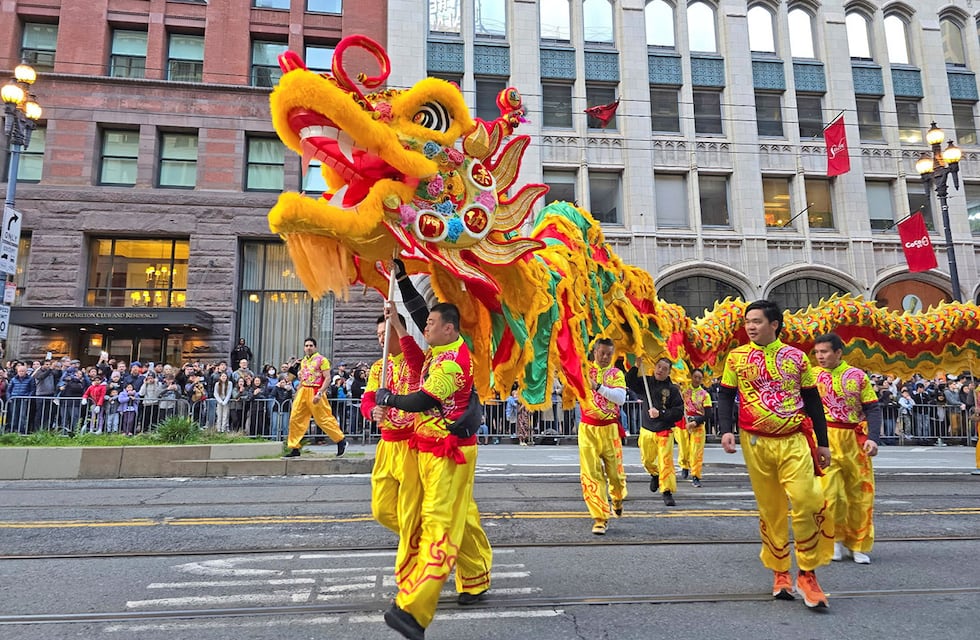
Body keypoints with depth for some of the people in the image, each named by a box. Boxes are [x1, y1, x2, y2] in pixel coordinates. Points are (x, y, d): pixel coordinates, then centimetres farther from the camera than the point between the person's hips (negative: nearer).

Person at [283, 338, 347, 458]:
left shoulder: (321, 360, -5)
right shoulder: (303, 361, 16)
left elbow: (327, 378, -11)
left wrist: (319, 393, -21)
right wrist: (297, 393, 18)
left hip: (315, 392, -7)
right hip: (303, 391, 7)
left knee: (323, 419, -5)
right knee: (295, 419, 3)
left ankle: (341, 440, 11)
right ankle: (294, 449, 10)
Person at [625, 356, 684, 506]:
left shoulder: (673, 389, -5)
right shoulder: (646, 382, 3)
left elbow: (679, 412, -7)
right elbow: (629, 382, -9)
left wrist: (661, 413, -18)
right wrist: (636, 366, -19)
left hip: (665, 432, -3)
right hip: (646, 430, 3)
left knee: (666, 461, -9)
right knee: (647, 460, 15)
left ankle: (667, 492, 2)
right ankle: (655, 475, 46)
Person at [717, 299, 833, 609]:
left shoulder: (797, 357, 6)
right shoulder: (736, 357, 4)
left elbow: (813, 401, 11)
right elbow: (725, 397, 5)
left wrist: (822, 442, 10)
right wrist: (726, 430, -10)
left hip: (794, 441, 0)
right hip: (756, 443, 0)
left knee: (807, 502, -12)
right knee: (770, 509, 7)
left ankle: (807, 574, 5)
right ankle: (780, 573, 22)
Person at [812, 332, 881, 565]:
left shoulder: (858, 376, 3)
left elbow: (873, 409, 2)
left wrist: (873, 438, -11)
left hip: (855, 440, 1)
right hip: (824, 439, -1)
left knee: (861, 492, 6)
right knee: (829, 492, -8)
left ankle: (858, 545, 21)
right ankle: (836, 539, 14)